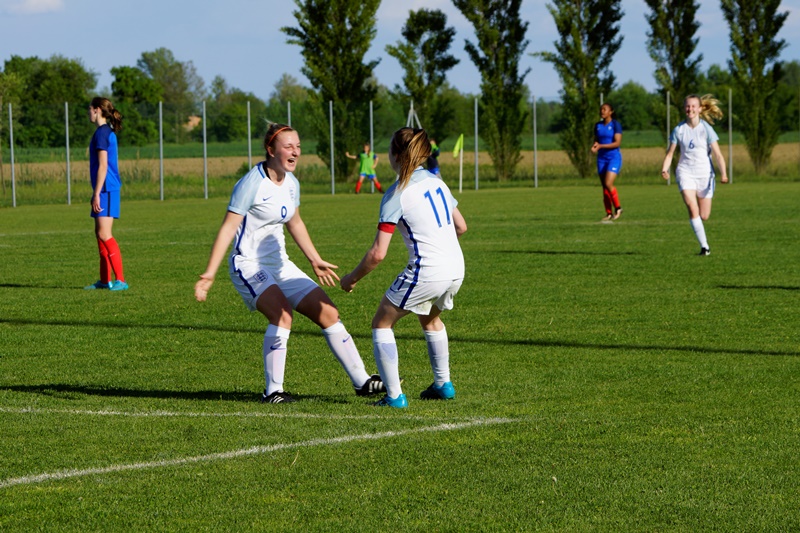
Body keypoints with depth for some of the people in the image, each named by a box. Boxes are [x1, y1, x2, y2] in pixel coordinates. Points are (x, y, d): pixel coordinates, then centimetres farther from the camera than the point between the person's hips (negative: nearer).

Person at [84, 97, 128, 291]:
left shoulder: (101, 133, -13)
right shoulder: (108, 132, 16)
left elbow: (103, 166, -18)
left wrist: (97, 193, -18)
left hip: (105, 189, -10)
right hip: (107, 189, 10)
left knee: (104, 234, -13)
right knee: (100, 233, 13)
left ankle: (120, 280, -17)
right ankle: (105, 280, 18)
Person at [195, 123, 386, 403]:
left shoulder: (291, 183, 6)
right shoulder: (252, 183, -17)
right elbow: (228, 228, -18)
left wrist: (316, 260, 30)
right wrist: (209, 274, -24)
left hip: (279, 264, 8)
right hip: (249, 265, -8)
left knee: (328, 313, 4)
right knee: (282, 315, -30)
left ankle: (362, 381, 13)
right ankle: (273, 391, -21)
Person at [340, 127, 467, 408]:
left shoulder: (397, 194, -11)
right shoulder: (436, 182, 9)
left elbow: (378, 253, -14)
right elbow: (461, 226, 19)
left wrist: (352, 278, 1)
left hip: (426, 273, -7)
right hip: (456, 268, 7)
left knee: (382, 323, 10)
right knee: (430, 319, 34)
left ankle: (394, 396, 3)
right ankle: (443, 384, 39)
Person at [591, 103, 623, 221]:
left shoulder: (615, 124, -7)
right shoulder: (598, 126, 11)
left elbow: (617, 143, -15)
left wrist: (600, 146, -20)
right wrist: (594, 146, -6)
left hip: (614, 157, -6)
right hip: (602, 158, 6)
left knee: (608, 183, -19)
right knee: (604, 187, 3)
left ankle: (618, 208, -3)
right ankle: (609, 213, 9)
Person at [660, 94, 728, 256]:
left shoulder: (706, 128, -5)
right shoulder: (679, 129, 0)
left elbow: (717, 154, -8)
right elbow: (670, 152, 6)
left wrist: (723, 173, -21)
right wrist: (664, 169, -11)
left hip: (704, 173, 0)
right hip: (685, 172, 0)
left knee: (704, 216, 2)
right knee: (692, 209, -20)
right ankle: (704, 246, -17)